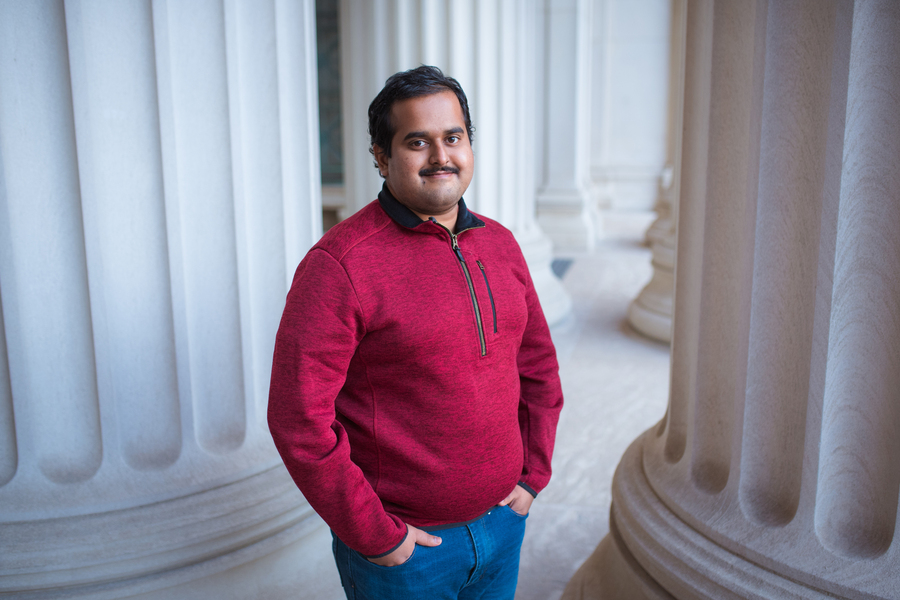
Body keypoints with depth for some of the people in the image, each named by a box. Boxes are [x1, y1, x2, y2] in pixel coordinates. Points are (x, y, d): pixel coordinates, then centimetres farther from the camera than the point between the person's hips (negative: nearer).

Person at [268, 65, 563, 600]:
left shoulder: (499, 244, 3)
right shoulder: (339, 264, -17)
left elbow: (538, 366, 12)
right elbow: (299, 419, -20)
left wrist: (532, 475, 5)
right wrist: (375, 535, -15)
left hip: (502, 524, 6)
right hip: (403, 547, -5)